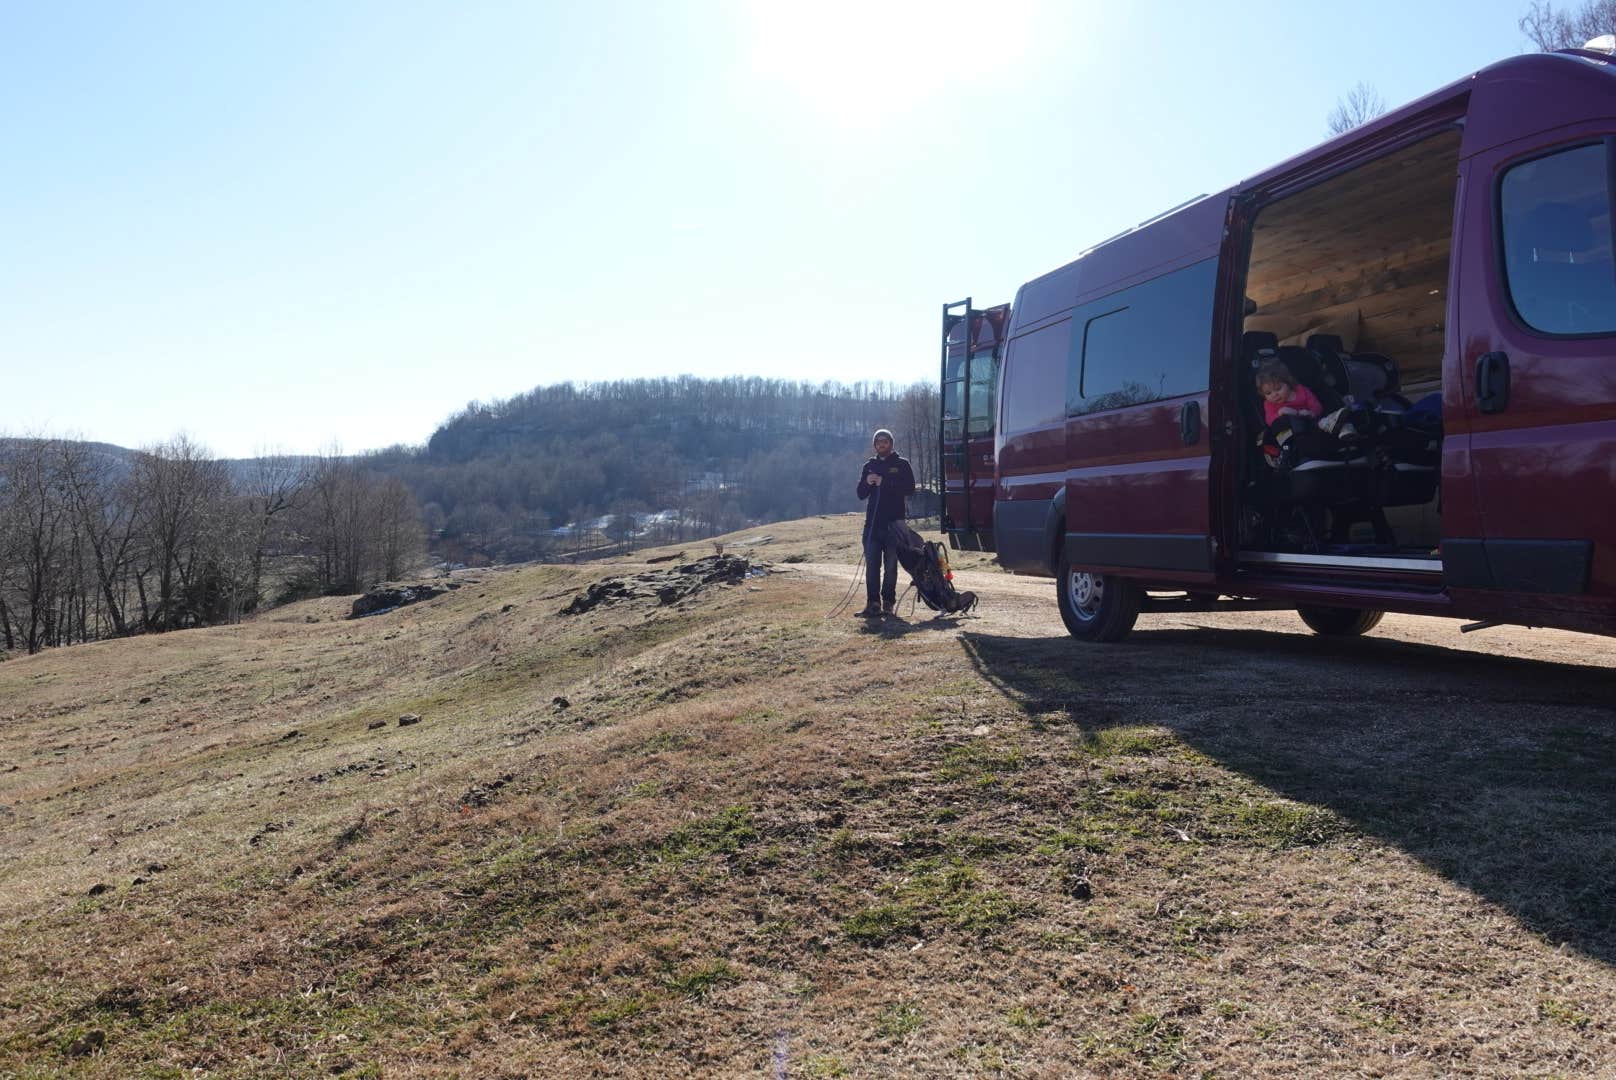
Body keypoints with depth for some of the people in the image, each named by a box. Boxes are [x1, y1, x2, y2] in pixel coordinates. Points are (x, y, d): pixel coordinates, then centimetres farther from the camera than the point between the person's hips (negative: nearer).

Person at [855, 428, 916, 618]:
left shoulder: (901, 465, 5)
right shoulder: (869, 466, 15)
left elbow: (909, 489, -8)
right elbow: (861, 494, 12)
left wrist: (884, 482, -15)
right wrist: (867, 483, -9)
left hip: (894, 522, -3)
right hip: (872, 523, 3)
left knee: (891, 565, 2)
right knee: (871, 565, -2)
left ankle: (888, 602, 8)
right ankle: (873, 603, -1)